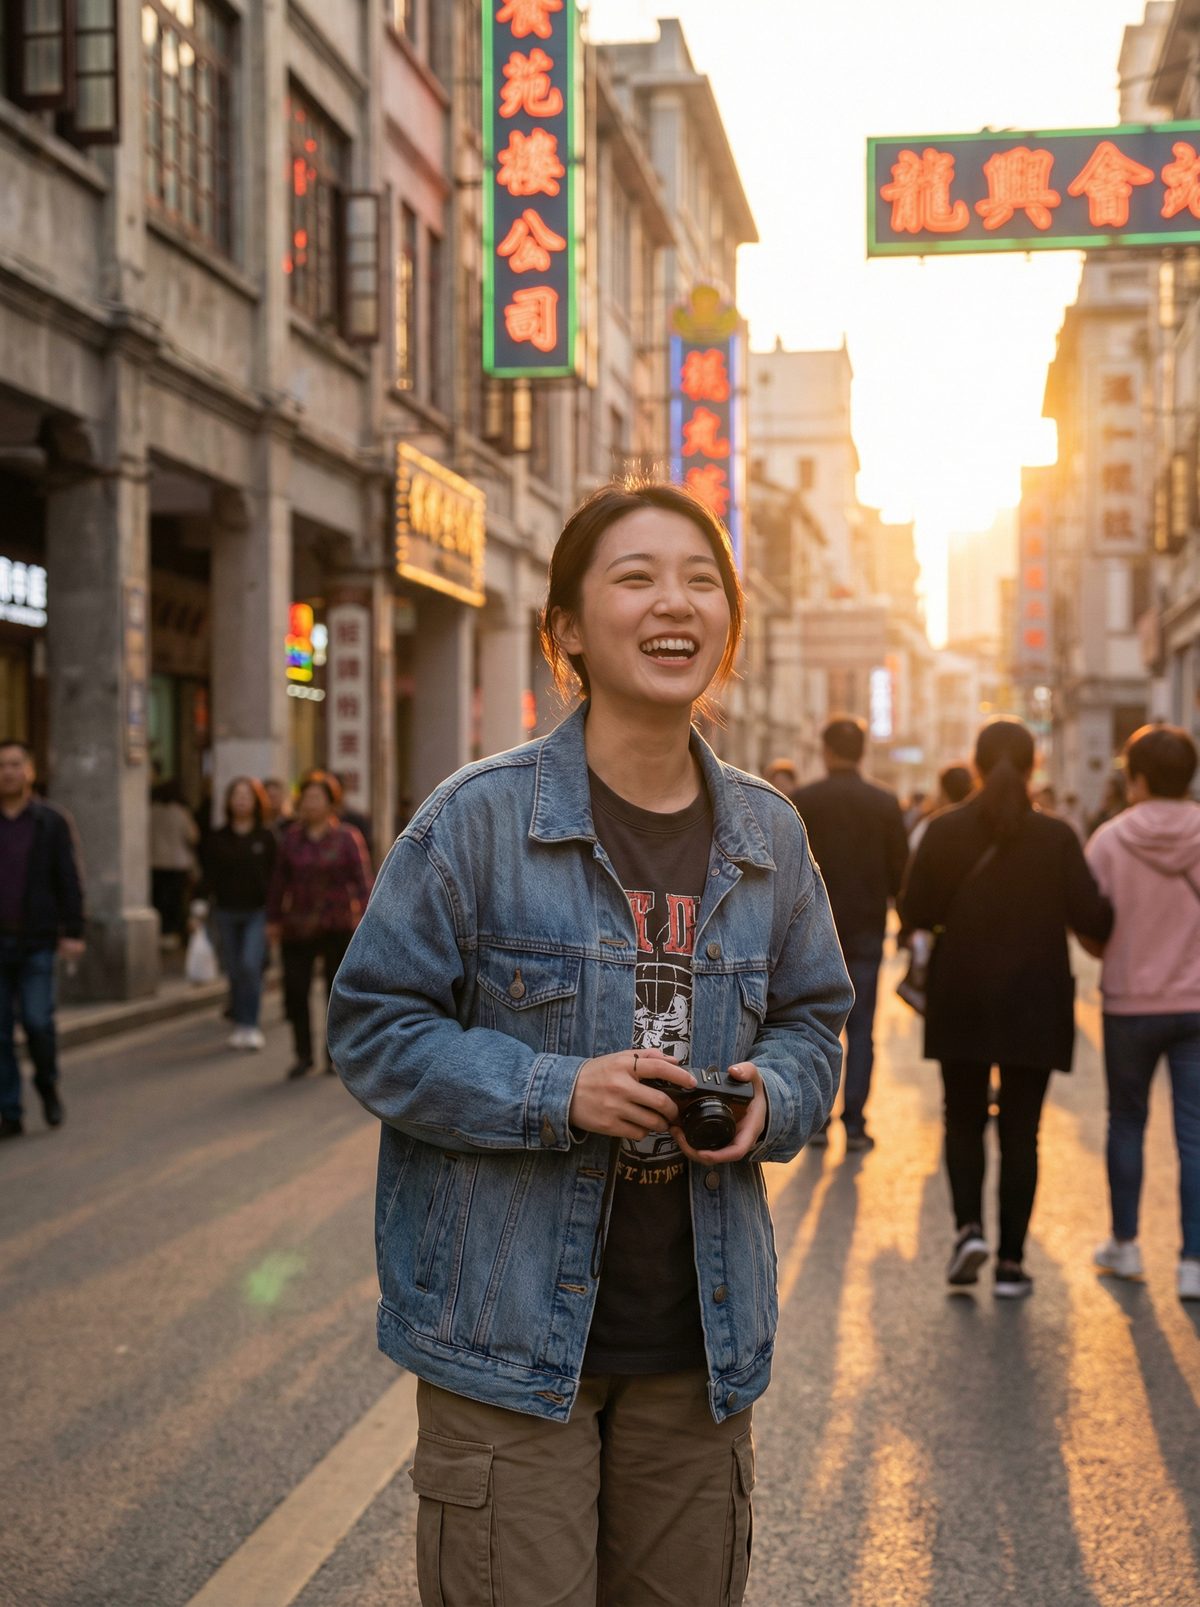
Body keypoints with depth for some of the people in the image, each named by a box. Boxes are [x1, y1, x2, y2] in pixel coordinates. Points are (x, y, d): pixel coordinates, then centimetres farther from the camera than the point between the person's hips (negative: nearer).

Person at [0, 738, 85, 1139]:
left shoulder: (51, 822, 3)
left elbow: (69, 880, 2)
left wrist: (73, 932, -5)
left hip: (36, 941, -2)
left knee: (37, 1021, -8)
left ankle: (47, 1084, 19)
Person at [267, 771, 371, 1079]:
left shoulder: (347, 838, 0)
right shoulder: (291, 839, 8)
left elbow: (362, 879, -4)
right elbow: (279, 881, 11)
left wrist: (364, 915, -14)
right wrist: (273, 919, 9)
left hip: (337, 926, -2)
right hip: (298, 926, 2)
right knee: (295, 990, -4)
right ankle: (303, 1054, 8)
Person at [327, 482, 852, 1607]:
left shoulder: (767, 835, 5)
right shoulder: (480, 818, -10)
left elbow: (812, 1019, 16)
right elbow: (373, 1027, -7)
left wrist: (769, 1094, -7)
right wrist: (555, 1093, -20)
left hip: (697, 1343, 5)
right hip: (510, 1334, -4)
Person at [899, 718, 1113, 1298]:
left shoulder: (944, 830, -6)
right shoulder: (1056, 836, -9)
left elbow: (915, 911, -4)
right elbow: (1092, 919, -10)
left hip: (960, 1002, 1)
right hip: (1034, 1005, -1)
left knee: (964, 1121, 16)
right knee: (1020, 1130, 7)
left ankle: (969, 1227, -4)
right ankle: (1011, 1261, 7)